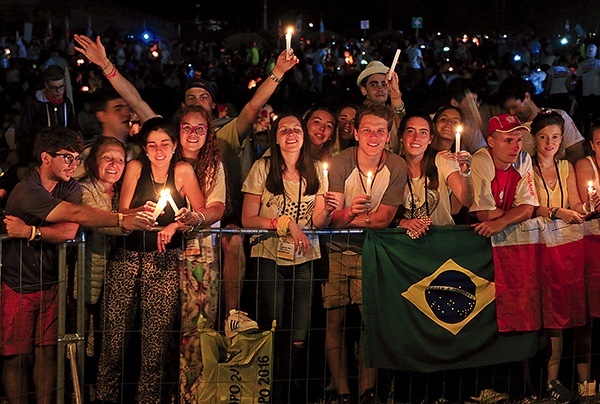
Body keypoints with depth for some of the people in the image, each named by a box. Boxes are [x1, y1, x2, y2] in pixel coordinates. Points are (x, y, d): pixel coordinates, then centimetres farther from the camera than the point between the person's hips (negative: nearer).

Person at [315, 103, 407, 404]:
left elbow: (383, 219, -10)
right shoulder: (340, 164, -13)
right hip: (336, 251, -1)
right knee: (334, 320, -3)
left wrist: (344, 214, -22)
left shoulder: (396, 167, -9)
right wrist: (352, 212, -39)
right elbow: (332, 220, -17)